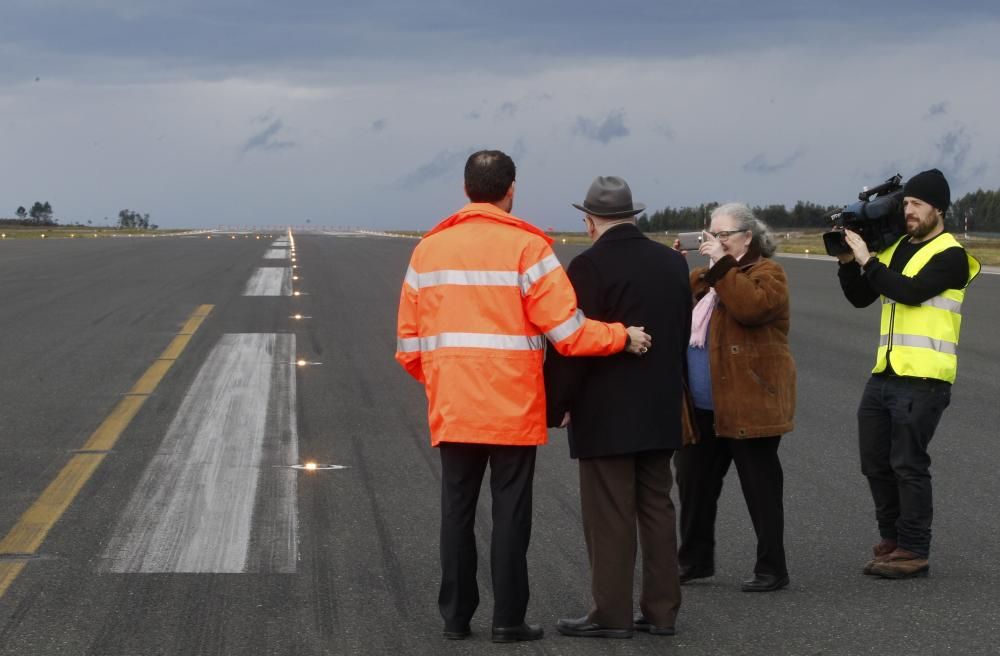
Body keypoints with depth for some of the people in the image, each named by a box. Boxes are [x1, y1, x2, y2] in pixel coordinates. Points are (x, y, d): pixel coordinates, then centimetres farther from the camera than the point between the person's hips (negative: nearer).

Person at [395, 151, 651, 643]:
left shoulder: (428, 249, 5)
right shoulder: (526, 247, -7)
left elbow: (409, 342, 7)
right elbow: (567, 330, -12)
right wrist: (622, 338, 2)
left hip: (452, 408, 3)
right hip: (513, 409, -3)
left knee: (457, 510, 10)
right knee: (510, 513, 3)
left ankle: (456, 616, 13)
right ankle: (508, 620, 4)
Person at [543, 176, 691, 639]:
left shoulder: (590, 267, -13)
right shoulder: (673, 262, 8)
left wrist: (556, 405, -6)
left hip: (604, 415, -7)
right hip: (660, 411, 7)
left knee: (609, 517, -2)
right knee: (657, 508, 11)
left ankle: (611, 614, 1)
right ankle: (661, 610, 14)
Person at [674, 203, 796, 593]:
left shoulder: (766, 273, -6)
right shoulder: (708, 277, 20)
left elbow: (752, 306, -26)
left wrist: (722, 265, -22)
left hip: (748, 405, -8)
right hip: (703, 408, 8)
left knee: (760, 488, -1)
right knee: (693, 481, 13)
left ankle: (771, 570, 5)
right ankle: (695, 560, 26)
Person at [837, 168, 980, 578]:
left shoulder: (950, 255, -8)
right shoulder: (895, 248, 14)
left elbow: (910, 291, -22)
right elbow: (860, 298, 16)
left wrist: (867, 260, -17)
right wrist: (848, 261, 1)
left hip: (923, 379, -8)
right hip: (885, 375, 8)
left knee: (908, 464, -6)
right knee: (875, 462, 12)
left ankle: (914, 552, 1)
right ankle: (892, 540, 24)